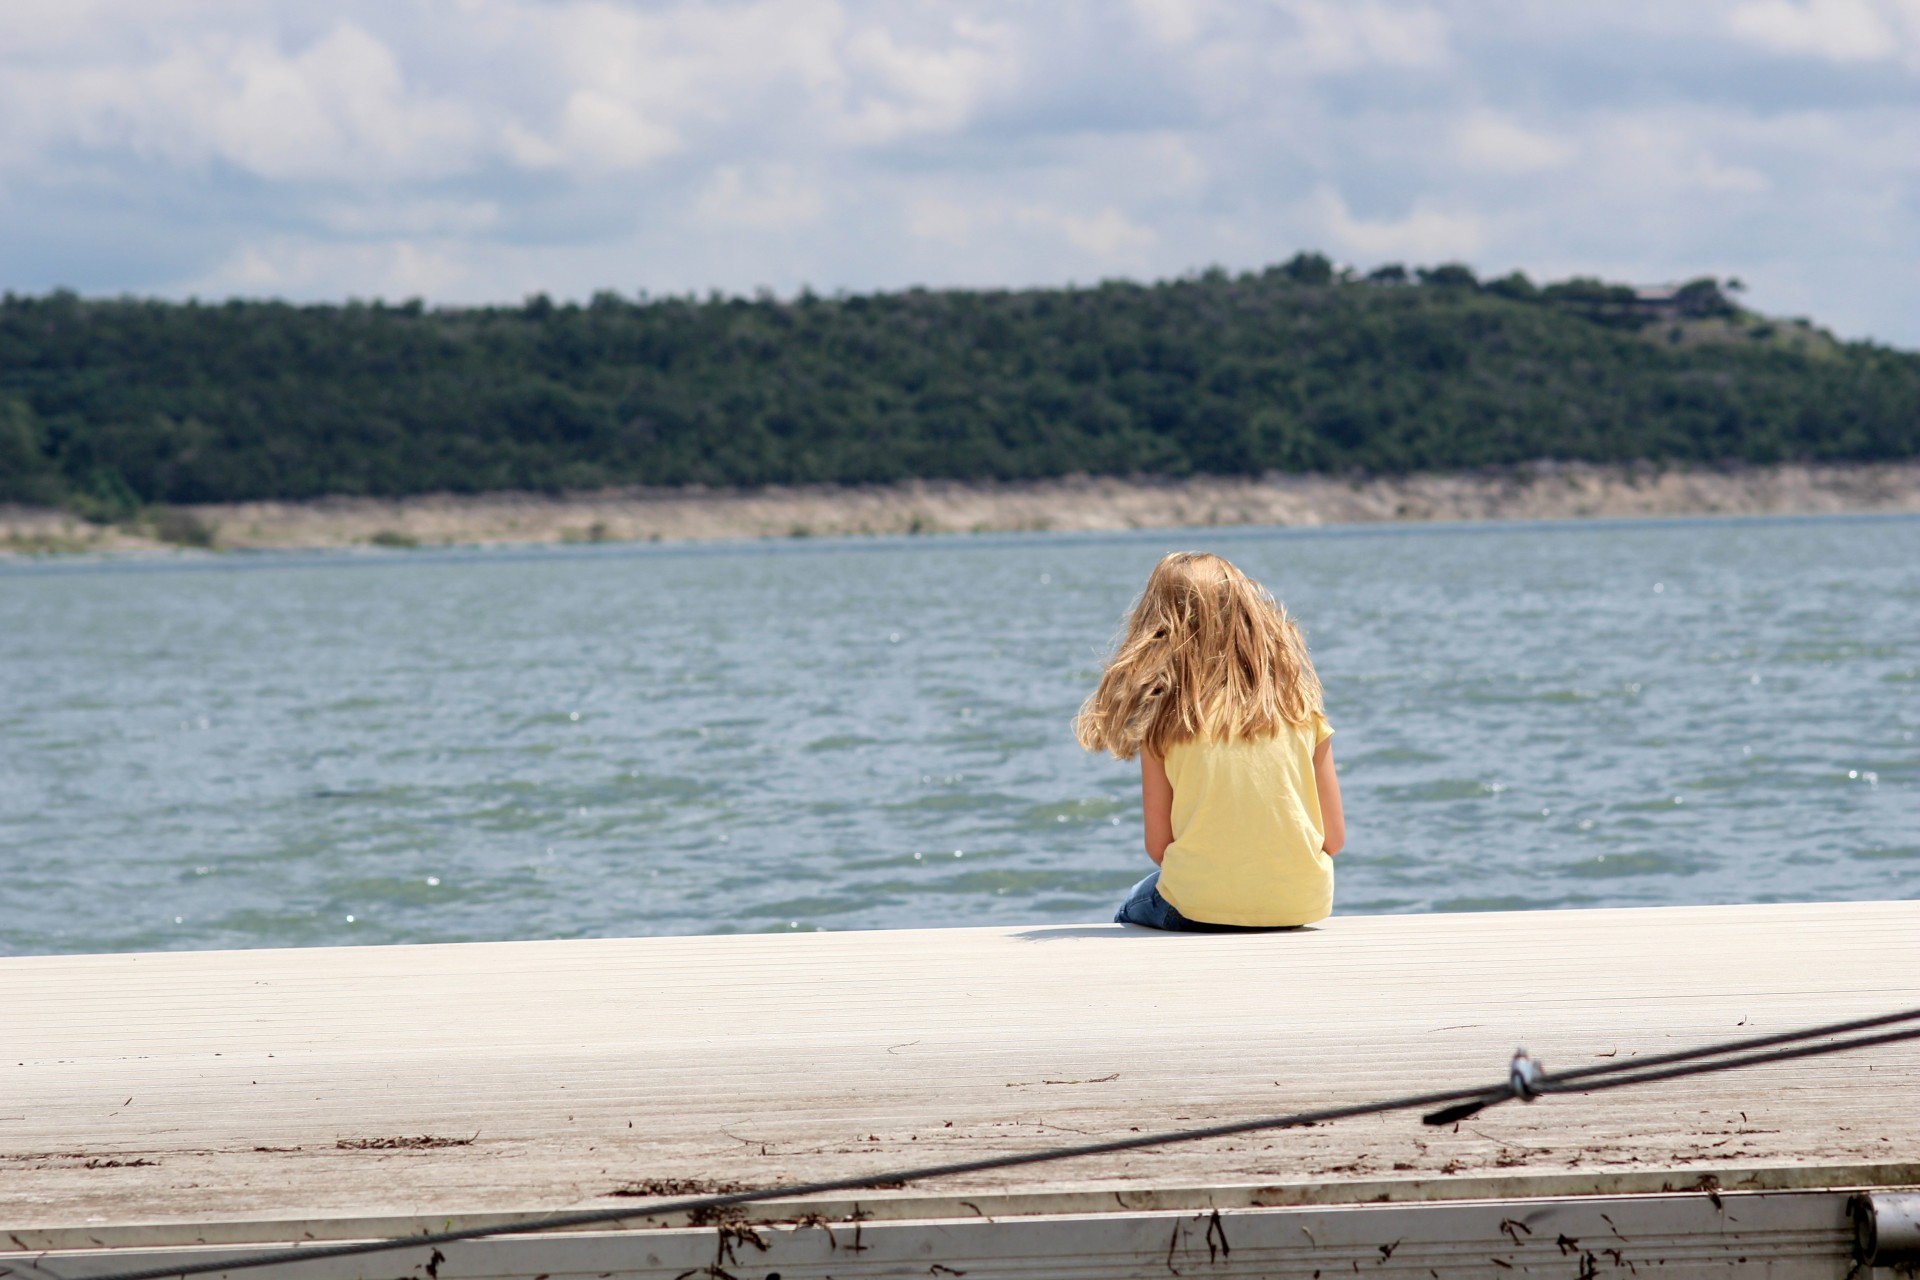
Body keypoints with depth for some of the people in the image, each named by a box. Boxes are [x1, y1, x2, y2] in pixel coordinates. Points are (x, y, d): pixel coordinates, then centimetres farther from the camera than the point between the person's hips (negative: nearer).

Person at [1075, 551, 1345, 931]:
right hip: (1303, 906, 2)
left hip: (1199, 909, -2)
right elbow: (1333, 839, 1)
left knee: (1133, 907, 33)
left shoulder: (1162, 721, -5)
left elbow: (1158, 846, -3)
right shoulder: (1302, 711, -1)